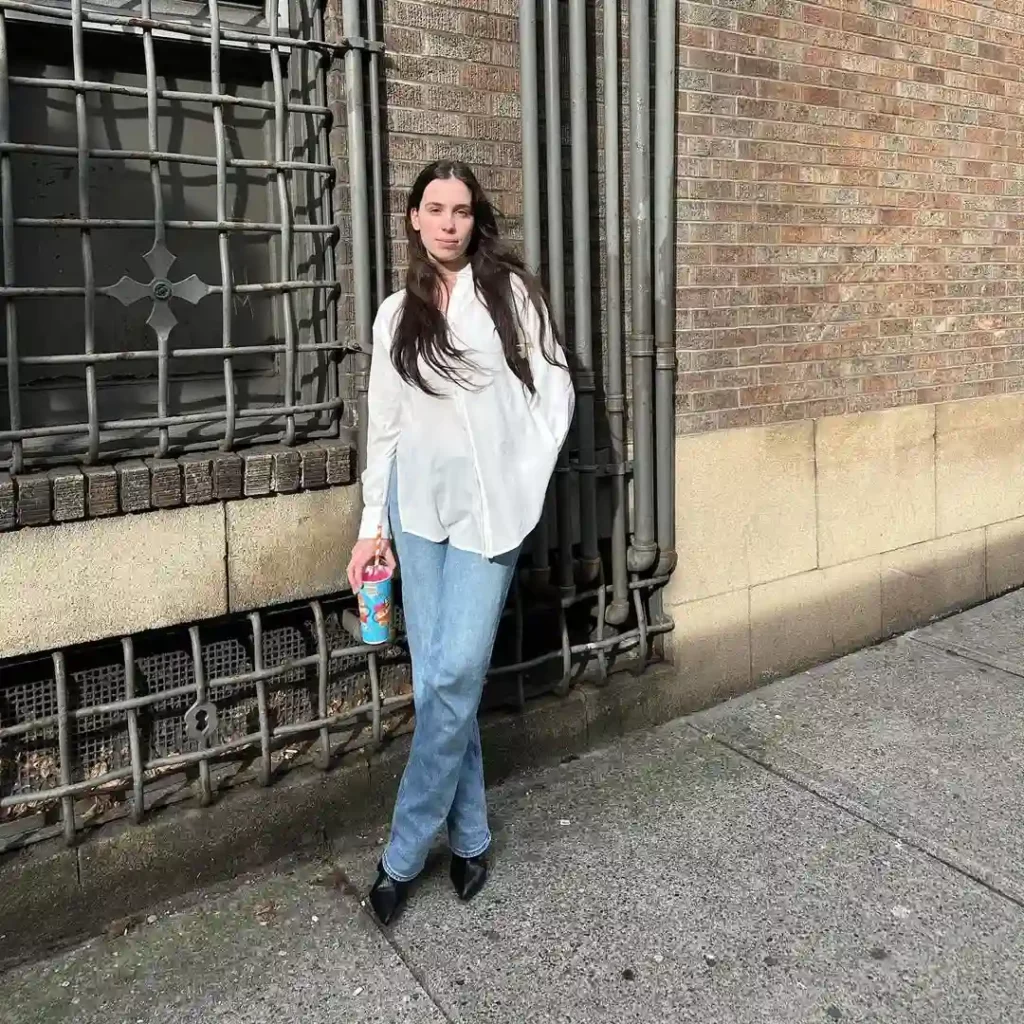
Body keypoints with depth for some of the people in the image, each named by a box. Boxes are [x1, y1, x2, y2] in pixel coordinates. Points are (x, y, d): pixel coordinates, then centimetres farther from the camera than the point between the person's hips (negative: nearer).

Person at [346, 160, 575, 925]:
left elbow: (554, 391, 3)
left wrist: (526, 485, -6)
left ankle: (404, 853, 7)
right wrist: (373, 524, 8)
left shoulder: (512, 292, 3)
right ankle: (469, 837, 20)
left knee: (456, 675, -8)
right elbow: (384, 425, 12)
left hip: (490, 510, -3)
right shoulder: (396, 316, 12)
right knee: (435, 680, 4)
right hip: (420, 508, 3)